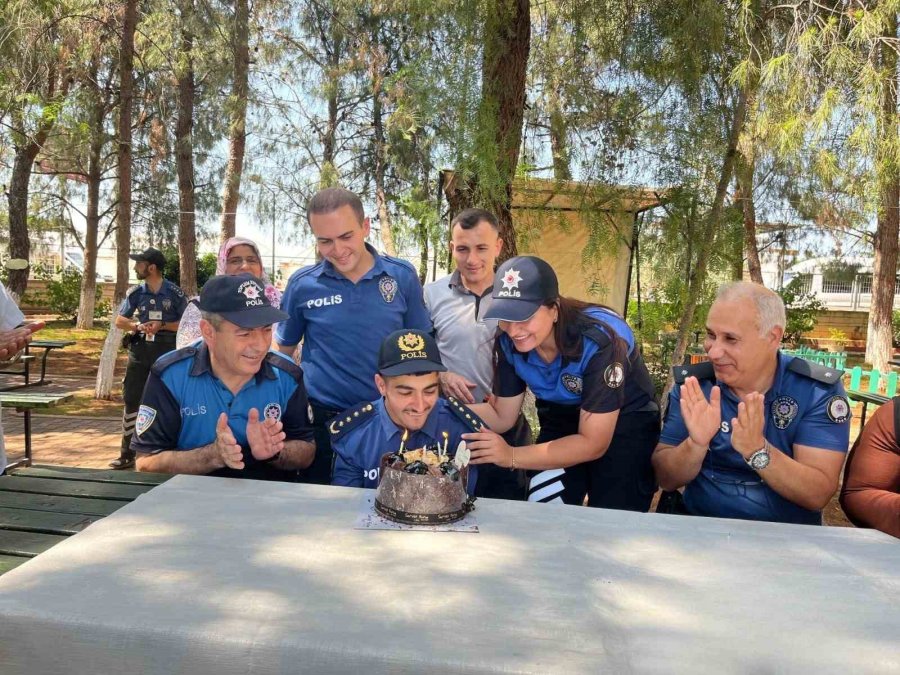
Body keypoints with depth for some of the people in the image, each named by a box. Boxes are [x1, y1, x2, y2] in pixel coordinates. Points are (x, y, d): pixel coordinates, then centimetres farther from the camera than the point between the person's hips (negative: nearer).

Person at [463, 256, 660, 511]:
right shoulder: (508, 342, -18)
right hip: (562, 424, 4)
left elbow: (593, 443, -28)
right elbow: (502, 416, -7)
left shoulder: (599, 340, -33)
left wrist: (512, 456, -33)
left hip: (624, 425, -3)